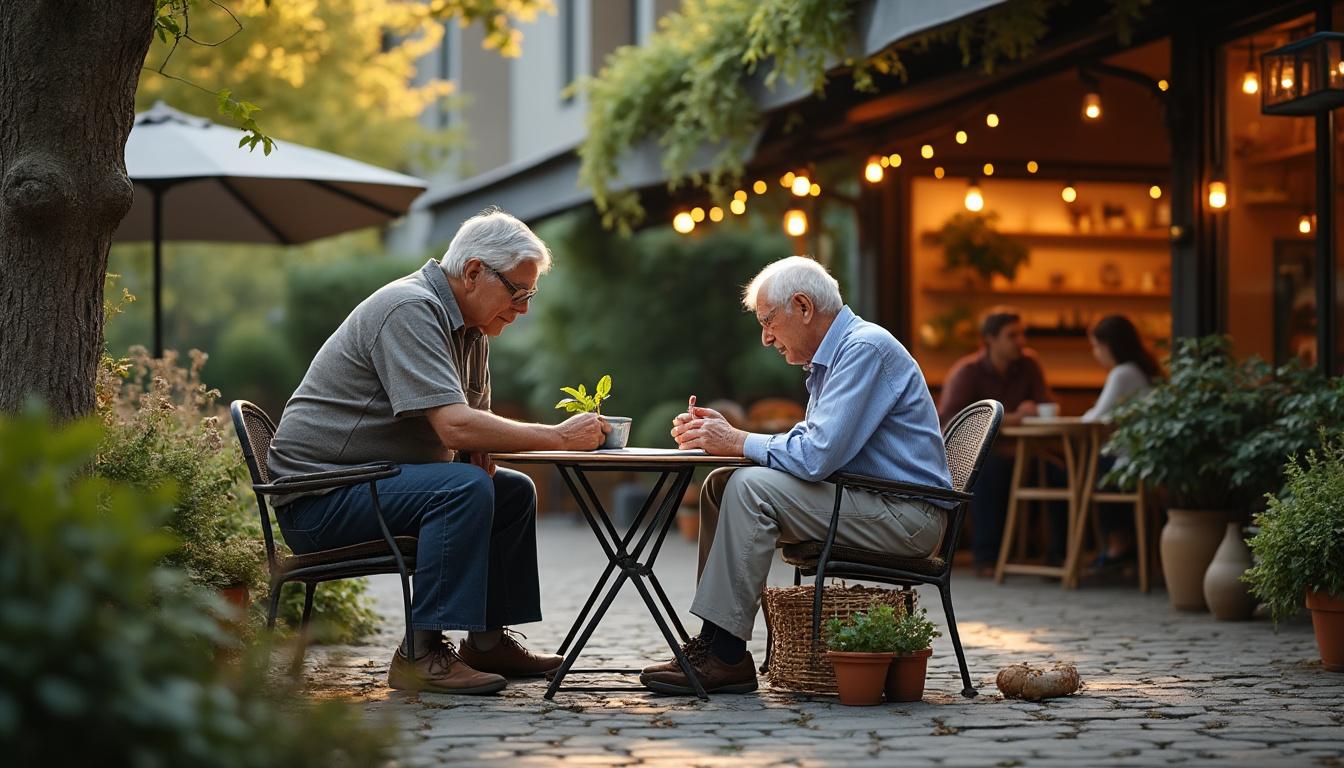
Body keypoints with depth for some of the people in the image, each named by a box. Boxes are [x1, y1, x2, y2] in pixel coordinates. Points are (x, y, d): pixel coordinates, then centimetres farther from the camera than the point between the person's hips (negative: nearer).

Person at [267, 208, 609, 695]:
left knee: (514, 492, 14)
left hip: (366, 485, 10)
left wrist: (481, 451, -4)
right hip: (319, 496, -10)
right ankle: (422, 653, -28)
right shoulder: (409, 311, -20)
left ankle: (488, 641, 18)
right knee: (464, 488, -29)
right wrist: (558, 438, -24)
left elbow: (471, 418, 19)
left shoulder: (470, 326, 12)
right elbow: (455, 426, -30)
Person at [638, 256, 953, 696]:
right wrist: (722, 436, 5)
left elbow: (816, 456, -25)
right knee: (720, 486, 4)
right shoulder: (833, 355, 16)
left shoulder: (865, 349, -16)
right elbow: (808, 446, 17)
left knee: (751, 488, -23)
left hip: (905, 517, -10)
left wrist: (736, 442, -11)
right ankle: (713, 642, -3)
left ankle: (725, 654, -21)